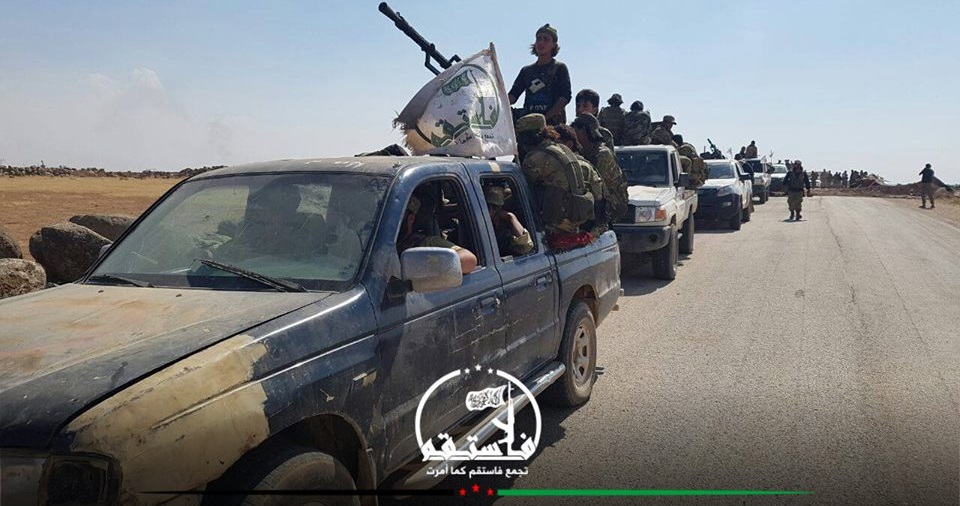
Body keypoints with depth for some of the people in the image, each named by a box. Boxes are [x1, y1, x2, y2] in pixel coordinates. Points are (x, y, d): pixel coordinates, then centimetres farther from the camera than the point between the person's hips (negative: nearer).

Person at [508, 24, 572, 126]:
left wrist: (545, 117, -14)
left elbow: (565, 97, -2)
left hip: (553, 122, -3)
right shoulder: (526, 70, 23)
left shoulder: (560, 68, 10)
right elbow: (513, 95, 15)